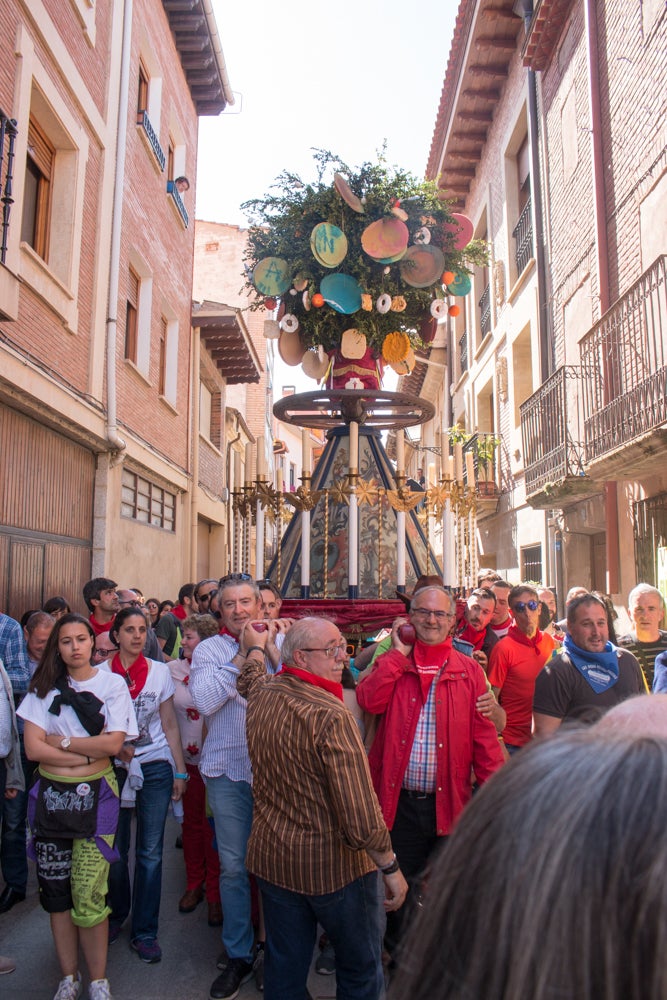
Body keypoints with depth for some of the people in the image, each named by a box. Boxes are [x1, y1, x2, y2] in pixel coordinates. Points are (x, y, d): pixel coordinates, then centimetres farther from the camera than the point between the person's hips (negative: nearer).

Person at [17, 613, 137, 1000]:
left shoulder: (113, 684, -2)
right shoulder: (44, 687, 3)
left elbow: (114, 742, -11)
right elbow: (33, 748, -6)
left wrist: (62, 741, -8)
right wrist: (89, 751, -13)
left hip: (94, 796, -3)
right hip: (50, 795, 3)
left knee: (88, 896, -4)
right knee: (55, 891, 11)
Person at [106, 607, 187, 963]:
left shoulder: (159, 672, 1)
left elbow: (170, 726, 6)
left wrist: (180, 770, 3)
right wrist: (115, 747, -11)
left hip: (155, 767, 1)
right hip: (114, 768, 0)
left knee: (150, 852, 5)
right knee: (115, 851, 9)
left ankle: (145, 931, 20)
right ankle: (116, 914, 35)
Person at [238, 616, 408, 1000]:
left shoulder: (262, 695, -5)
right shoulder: (331, 717, -27)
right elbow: (362, 819, -28)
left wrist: (258, 644, 39)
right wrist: (392, 868, -14)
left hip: (271, 857, 7)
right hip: (333, 867, -6)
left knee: (285, 968, 21)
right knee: (361, 968, 17)